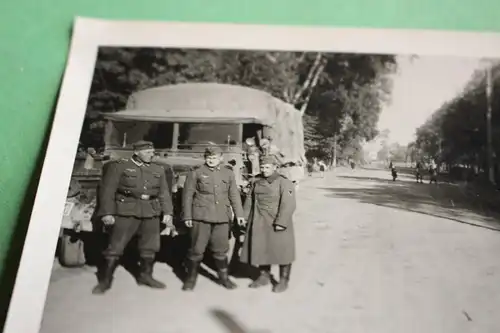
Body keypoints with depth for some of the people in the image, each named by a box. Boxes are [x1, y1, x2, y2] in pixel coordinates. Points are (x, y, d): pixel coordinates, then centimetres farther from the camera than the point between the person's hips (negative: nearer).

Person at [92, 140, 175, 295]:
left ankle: (145, 276, 27)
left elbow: (164, 193, 11)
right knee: (115, 247, -2)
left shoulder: (158, 170, 12)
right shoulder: (119, 166, -1)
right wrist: (107, 213, -11)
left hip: (151, 213, 4)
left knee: (150, 247, 10)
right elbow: (107, 190, -4)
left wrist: (167, 212, 0)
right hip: (126, 212, -4)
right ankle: (105, 280, 10)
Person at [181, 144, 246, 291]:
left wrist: (239, 213, 4)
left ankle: (224, 277, 24)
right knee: (197, 249, 2)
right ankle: (191, 278, 16)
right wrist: (187, 216, -4)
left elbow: (234, 195, 12)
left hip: (222, 218, 3)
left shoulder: (228, 174, 10)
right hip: (201, 216, -2)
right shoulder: (196, 173, 1)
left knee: (221, 249, 9)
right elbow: (188, 195, 0)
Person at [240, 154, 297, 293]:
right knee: (261, 249, 13)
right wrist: (246, 218, 8)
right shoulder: (257, 183, 9)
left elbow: (288, 205, -19)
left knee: (281, 251, 3)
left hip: (277, 224, -6)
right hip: (260, 224, 6)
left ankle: (283, 281, 15)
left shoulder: (284, 183, -12)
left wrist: (281, 223, -24)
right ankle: (264, 276, 28)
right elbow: (250, 201, 14)